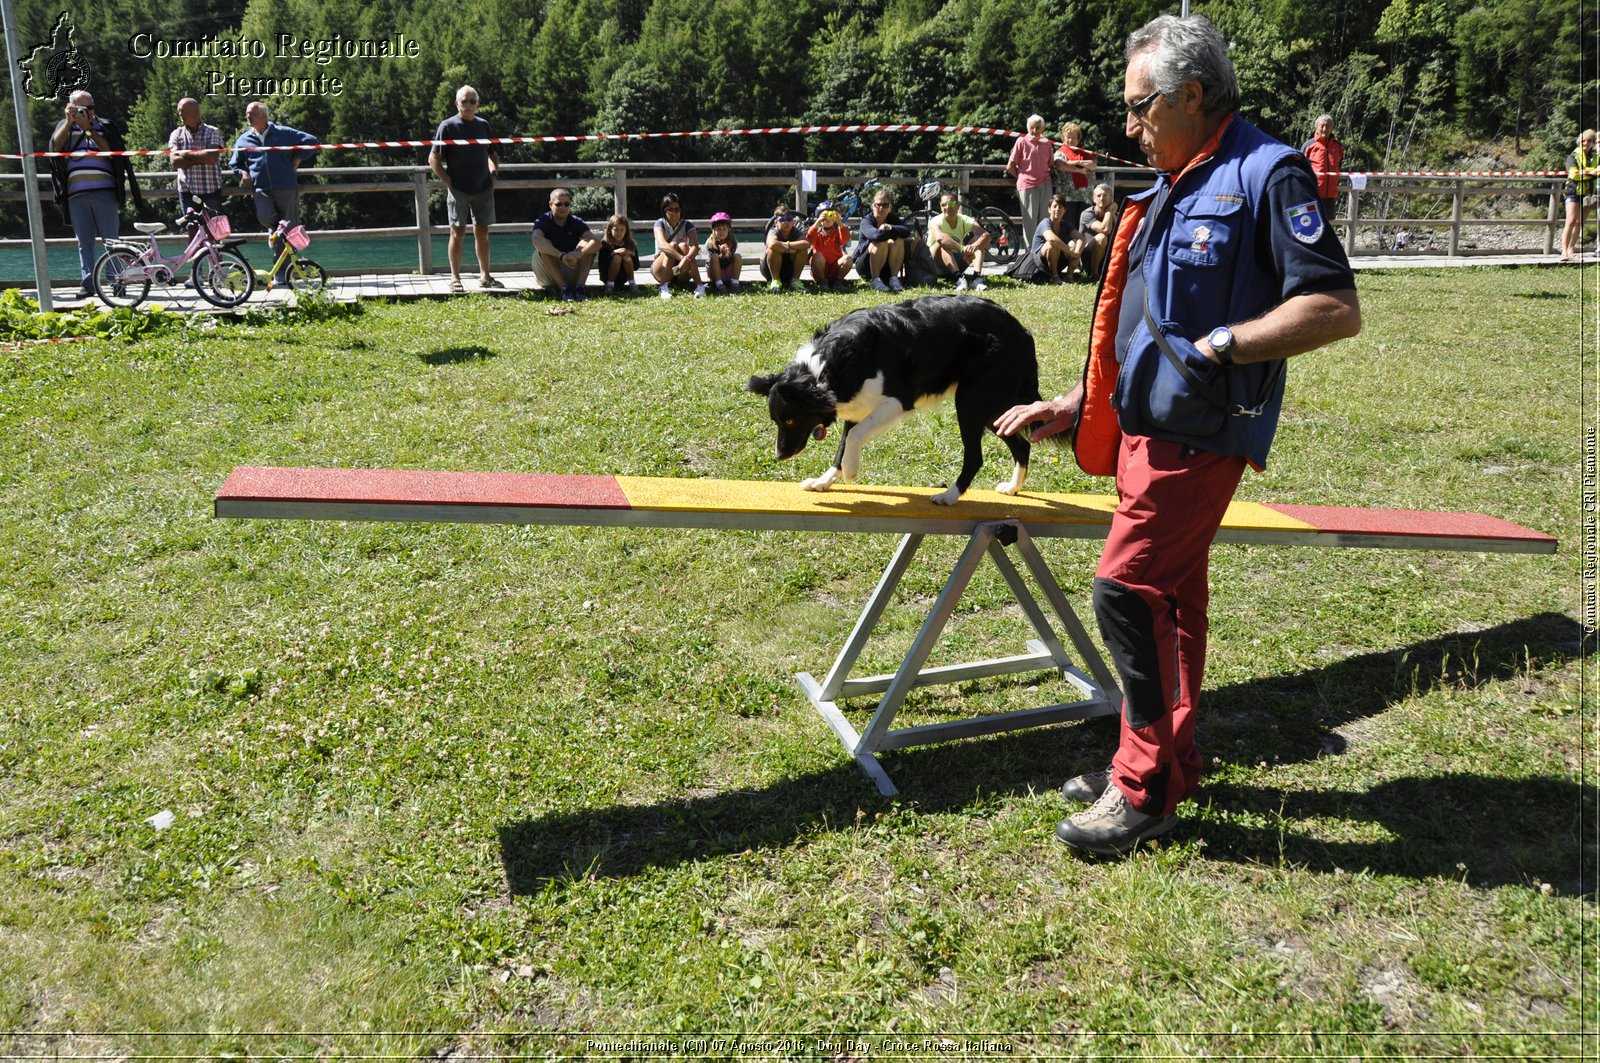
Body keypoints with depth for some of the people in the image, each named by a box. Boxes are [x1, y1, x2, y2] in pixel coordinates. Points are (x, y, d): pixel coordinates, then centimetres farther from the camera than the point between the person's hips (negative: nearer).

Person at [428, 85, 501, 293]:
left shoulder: (483, 125, 11)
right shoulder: (448, 126, -4)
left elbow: (493, 154, 23)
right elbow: (433, 159, -5)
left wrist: (493, 173, 8)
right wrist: (448, 182, -12)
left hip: (483, 189, 5)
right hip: (458, 189, -4)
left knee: (482, 232, 9)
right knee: (458, 232, -3)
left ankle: (485, 276, 17)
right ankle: (455, 278, 1)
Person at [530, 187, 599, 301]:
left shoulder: (576, 222, -3)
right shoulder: (542, 221, -9)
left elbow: (596, 242, -21)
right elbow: (537, 240, -33)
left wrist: (579, 253, -42)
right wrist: (562, 256, -47)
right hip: (548, 277, -2)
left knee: (587, 244, -17)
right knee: (544, 247, -27)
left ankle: (580, 286, -32)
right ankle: (564, 288, -35)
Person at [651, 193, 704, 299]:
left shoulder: (687, 224, -6)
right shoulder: (660, 223, -10)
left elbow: (695, 247, -24)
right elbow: (663, 245, -31)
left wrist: (686, 259, -46)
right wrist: (683, 258, -45)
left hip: (682, 274, 1)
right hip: (661, 270, -1)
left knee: (683, 246, -27)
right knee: (673, 245, -27)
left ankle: (699, 286, -41)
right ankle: (664, 287, -38)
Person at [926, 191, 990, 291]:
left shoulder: (965, 220, -8)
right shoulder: (935, 222, -17)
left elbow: (986, 235, -26)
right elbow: (939, 237, -42)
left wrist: (974, 246, -47)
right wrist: (962, 248, -50)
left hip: (958, 263, 4)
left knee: (978, 241, -16)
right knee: (943, 243, -31)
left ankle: (977, 277, -38)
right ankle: (959, 278, -49)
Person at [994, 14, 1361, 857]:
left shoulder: (1266, 175, -10)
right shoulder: (1168, 192, 17)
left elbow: (1337, 309, -17)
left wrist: (1223, 346, -25)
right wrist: (1072, 406, 21)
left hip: (1199, 434, -9)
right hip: (1149, 429, 9)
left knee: (1127, 588, -12)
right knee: (1171, 595, 14)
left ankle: (1145, 788, 0)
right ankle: (1168, 762, 26)